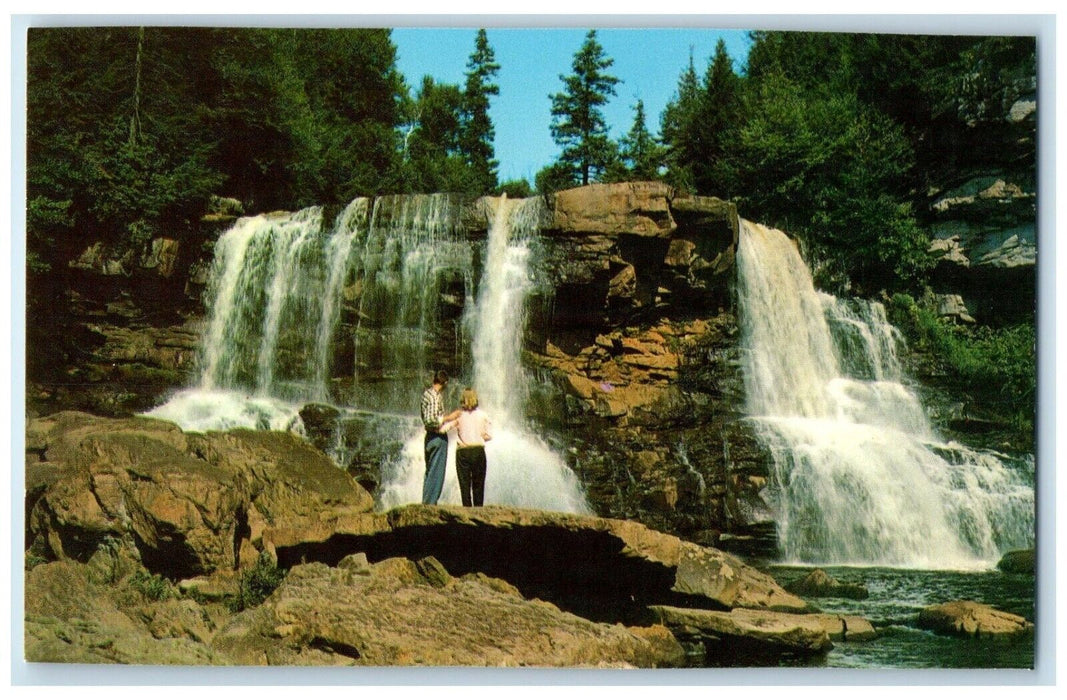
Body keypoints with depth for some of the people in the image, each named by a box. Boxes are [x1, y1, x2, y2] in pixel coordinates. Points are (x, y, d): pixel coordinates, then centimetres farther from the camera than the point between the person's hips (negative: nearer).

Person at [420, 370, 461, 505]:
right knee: (436, 473, -5)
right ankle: (431, 503, -3)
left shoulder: (427, 393, 10)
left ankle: (426, 502, 20)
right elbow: (430, 420, -26)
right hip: (438, 437, -10)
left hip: (430, 437, 10)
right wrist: (448, 418, -17)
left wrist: (446, 417, 22)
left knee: (429, 472, 15)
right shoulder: (435, 396, -19)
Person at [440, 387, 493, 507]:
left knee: (465, 485, 3)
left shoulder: (459, 415, -3)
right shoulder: (482, 415, 0)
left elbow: (443, 429, -9)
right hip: (479, 451, 1)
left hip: (463, 452, -1)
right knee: (478, 484, 8)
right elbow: (488, 436, 1)